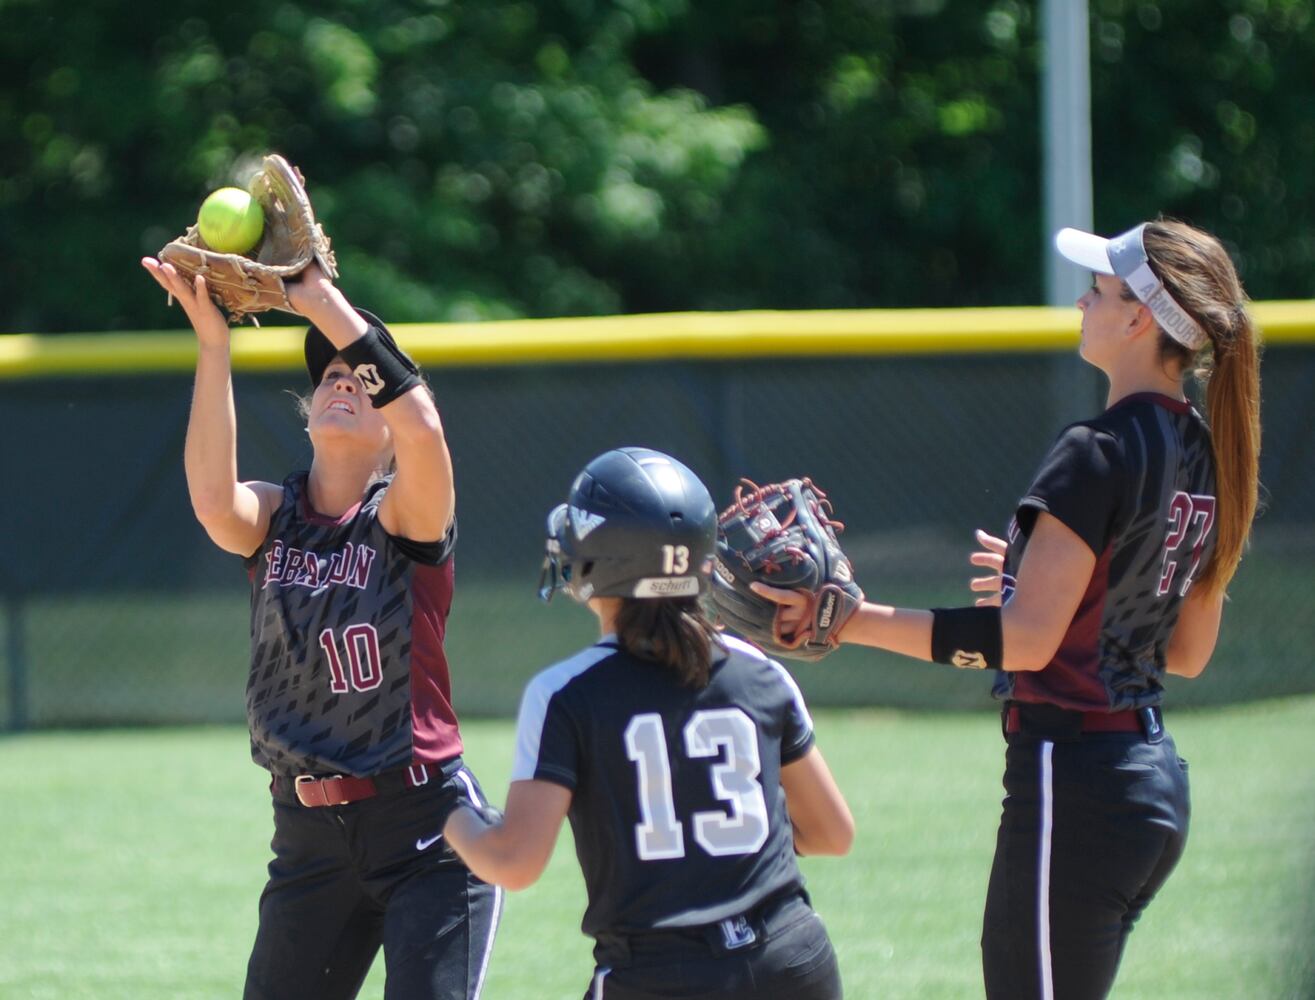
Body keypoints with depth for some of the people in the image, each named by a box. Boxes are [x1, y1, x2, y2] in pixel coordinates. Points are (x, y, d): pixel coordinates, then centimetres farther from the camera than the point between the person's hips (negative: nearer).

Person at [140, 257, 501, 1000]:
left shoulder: (406, 518, -6)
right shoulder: (274, 519, 5)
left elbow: (423, 426, -28)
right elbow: (213, 499, -19)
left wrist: (329, 306, -28)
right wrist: (213, 342, -27)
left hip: (427, 832, -5)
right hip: (309, 834, 5)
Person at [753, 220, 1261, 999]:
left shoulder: (1099, 453, -17)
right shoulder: (1208, 457, 10)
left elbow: (1025, 639, -21)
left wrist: (855, 621, -21)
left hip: (1075, 783, -10)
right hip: (1156, 780, 10)